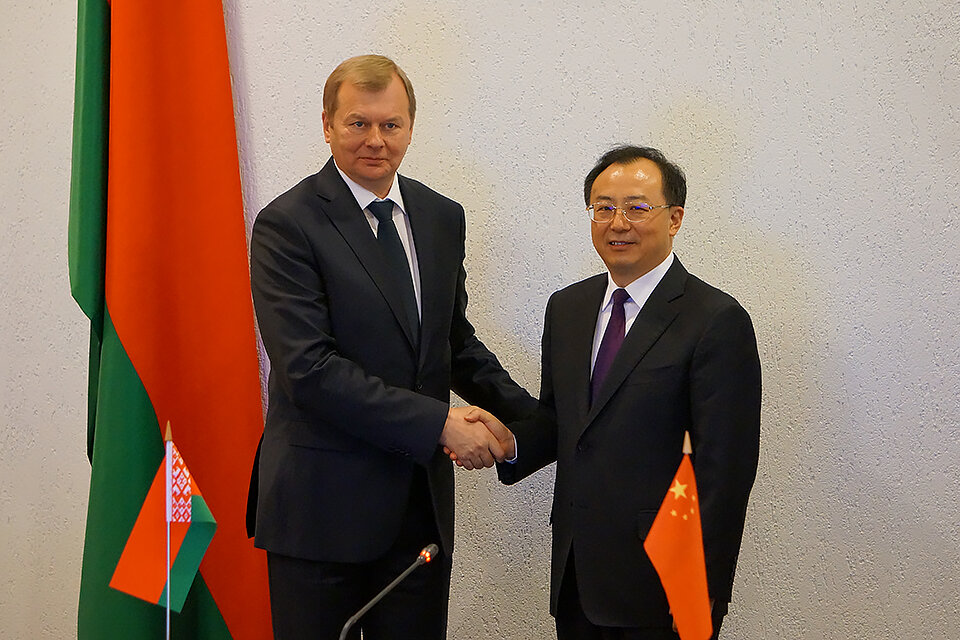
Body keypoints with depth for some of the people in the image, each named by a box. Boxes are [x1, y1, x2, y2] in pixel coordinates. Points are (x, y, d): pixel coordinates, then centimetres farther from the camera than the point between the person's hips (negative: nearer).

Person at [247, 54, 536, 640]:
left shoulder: (443, 217, 9)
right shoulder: (288, 224, -11)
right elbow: (309, 368, -19)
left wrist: (534, 416, 5)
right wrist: (438, 424, -20)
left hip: (422, 499, 5)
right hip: (322, 506, -5)